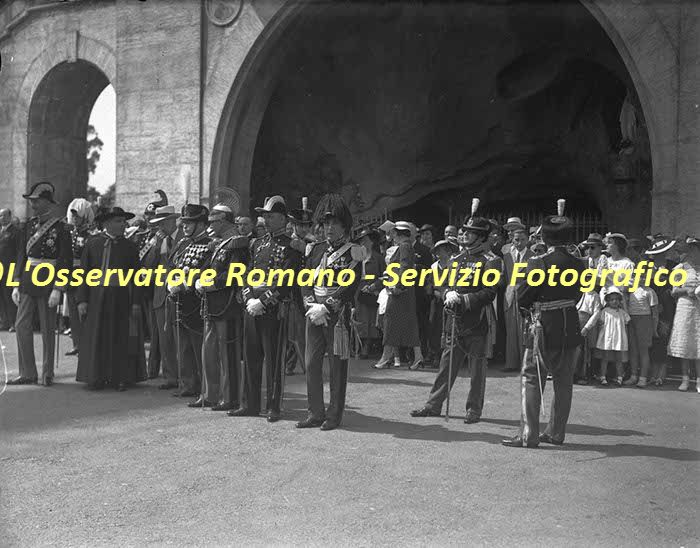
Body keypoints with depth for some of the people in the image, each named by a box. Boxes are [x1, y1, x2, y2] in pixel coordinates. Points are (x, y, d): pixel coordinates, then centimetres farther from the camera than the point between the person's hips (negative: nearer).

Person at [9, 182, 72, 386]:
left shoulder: (60, 227, -9)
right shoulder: (30, 225, 9)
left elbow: (65, 260, -13)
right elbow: (22, 255, 13)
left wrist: (57, 289, -17)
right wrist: (17, 284, 8)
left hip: (48, 283, -6)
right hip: (28, 281, 6)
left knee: (47, 330, 3)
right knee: (22, 326, 4)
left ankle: (47, 374, 15)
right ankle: (27, 373, 13)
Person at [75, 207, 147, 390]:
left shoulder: (130, 247, 5)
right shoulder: (93, 243, 3)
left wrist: (136, 302, -3)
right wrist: (82, 299, -4)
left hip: (122, 299, 1)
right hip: (97, 297, 0)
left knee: (122, 339, 4)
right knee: (96, 338, 4)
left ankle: (121, 378, 12)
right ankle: (96, 377, 14)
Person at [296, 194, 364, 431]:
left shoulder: (352, 253, -4)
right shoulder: (317, 250, 14)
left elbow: (348, 287, -13)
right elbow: (306, 280, 11)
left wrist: (325, 308, -16)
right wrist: (311, 306, -5)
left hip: (338, 315, -6)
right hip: (315, 314, 6)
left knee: (337, 366, 1)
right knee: (311, 363, 6)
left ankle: (334, 415, 11)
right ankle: (316, 413, 16)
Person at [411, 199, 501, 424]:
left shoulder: (491, 261, -7)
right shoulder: (458, 258, 13)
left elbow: (489, 294, -13)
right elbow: (449, 283, 14)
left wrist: (464, 300, -18)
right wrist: (450, 294, -7)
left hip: (477, 323, -6)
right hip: (454, 320, 6)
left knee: (477, 367, 4)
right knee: (447, 363, 10)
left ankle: (474, 409, 15)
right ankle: (433, 405, 16)